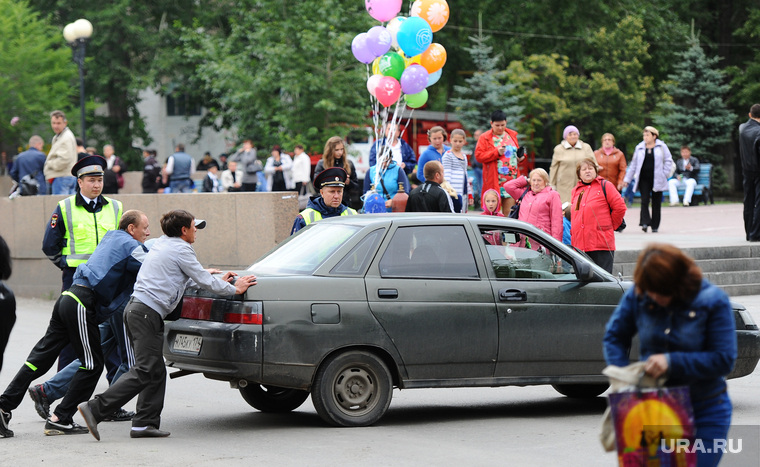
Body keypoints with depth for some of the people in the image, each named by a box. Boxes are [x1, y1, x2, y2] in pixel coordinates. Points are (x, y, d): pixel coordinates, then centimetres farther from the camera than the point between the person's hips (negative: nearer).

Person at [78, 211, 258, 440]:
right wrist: (234, 289, 12)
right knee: (144, 372, -12)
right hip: (147, 312, -10)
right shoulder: (181, 249, -6)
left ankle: (146, 423, 5)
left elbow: (187, 278, 33)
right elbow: (205, 282, -2)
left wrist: (217, 280, 37)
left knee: (156, 372, 10)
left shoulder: (162, 244, 21)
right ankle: (95, 408, -18)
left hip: (135, 308, 10)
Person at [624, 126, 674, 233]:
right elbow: (634, 165, 14)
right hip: (644, 179, 1)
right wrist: (627, 179, 11)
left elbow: (668, 161, 7)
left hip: (657, 179, -1)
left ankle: (655, 225, 11)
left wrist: (665, 174, -4)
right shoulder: (639, 148, 10)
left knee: (656, 203, 3)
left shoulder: (661, 147, 3)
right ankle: (645, 222, -19)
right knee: (644, 200, -14)